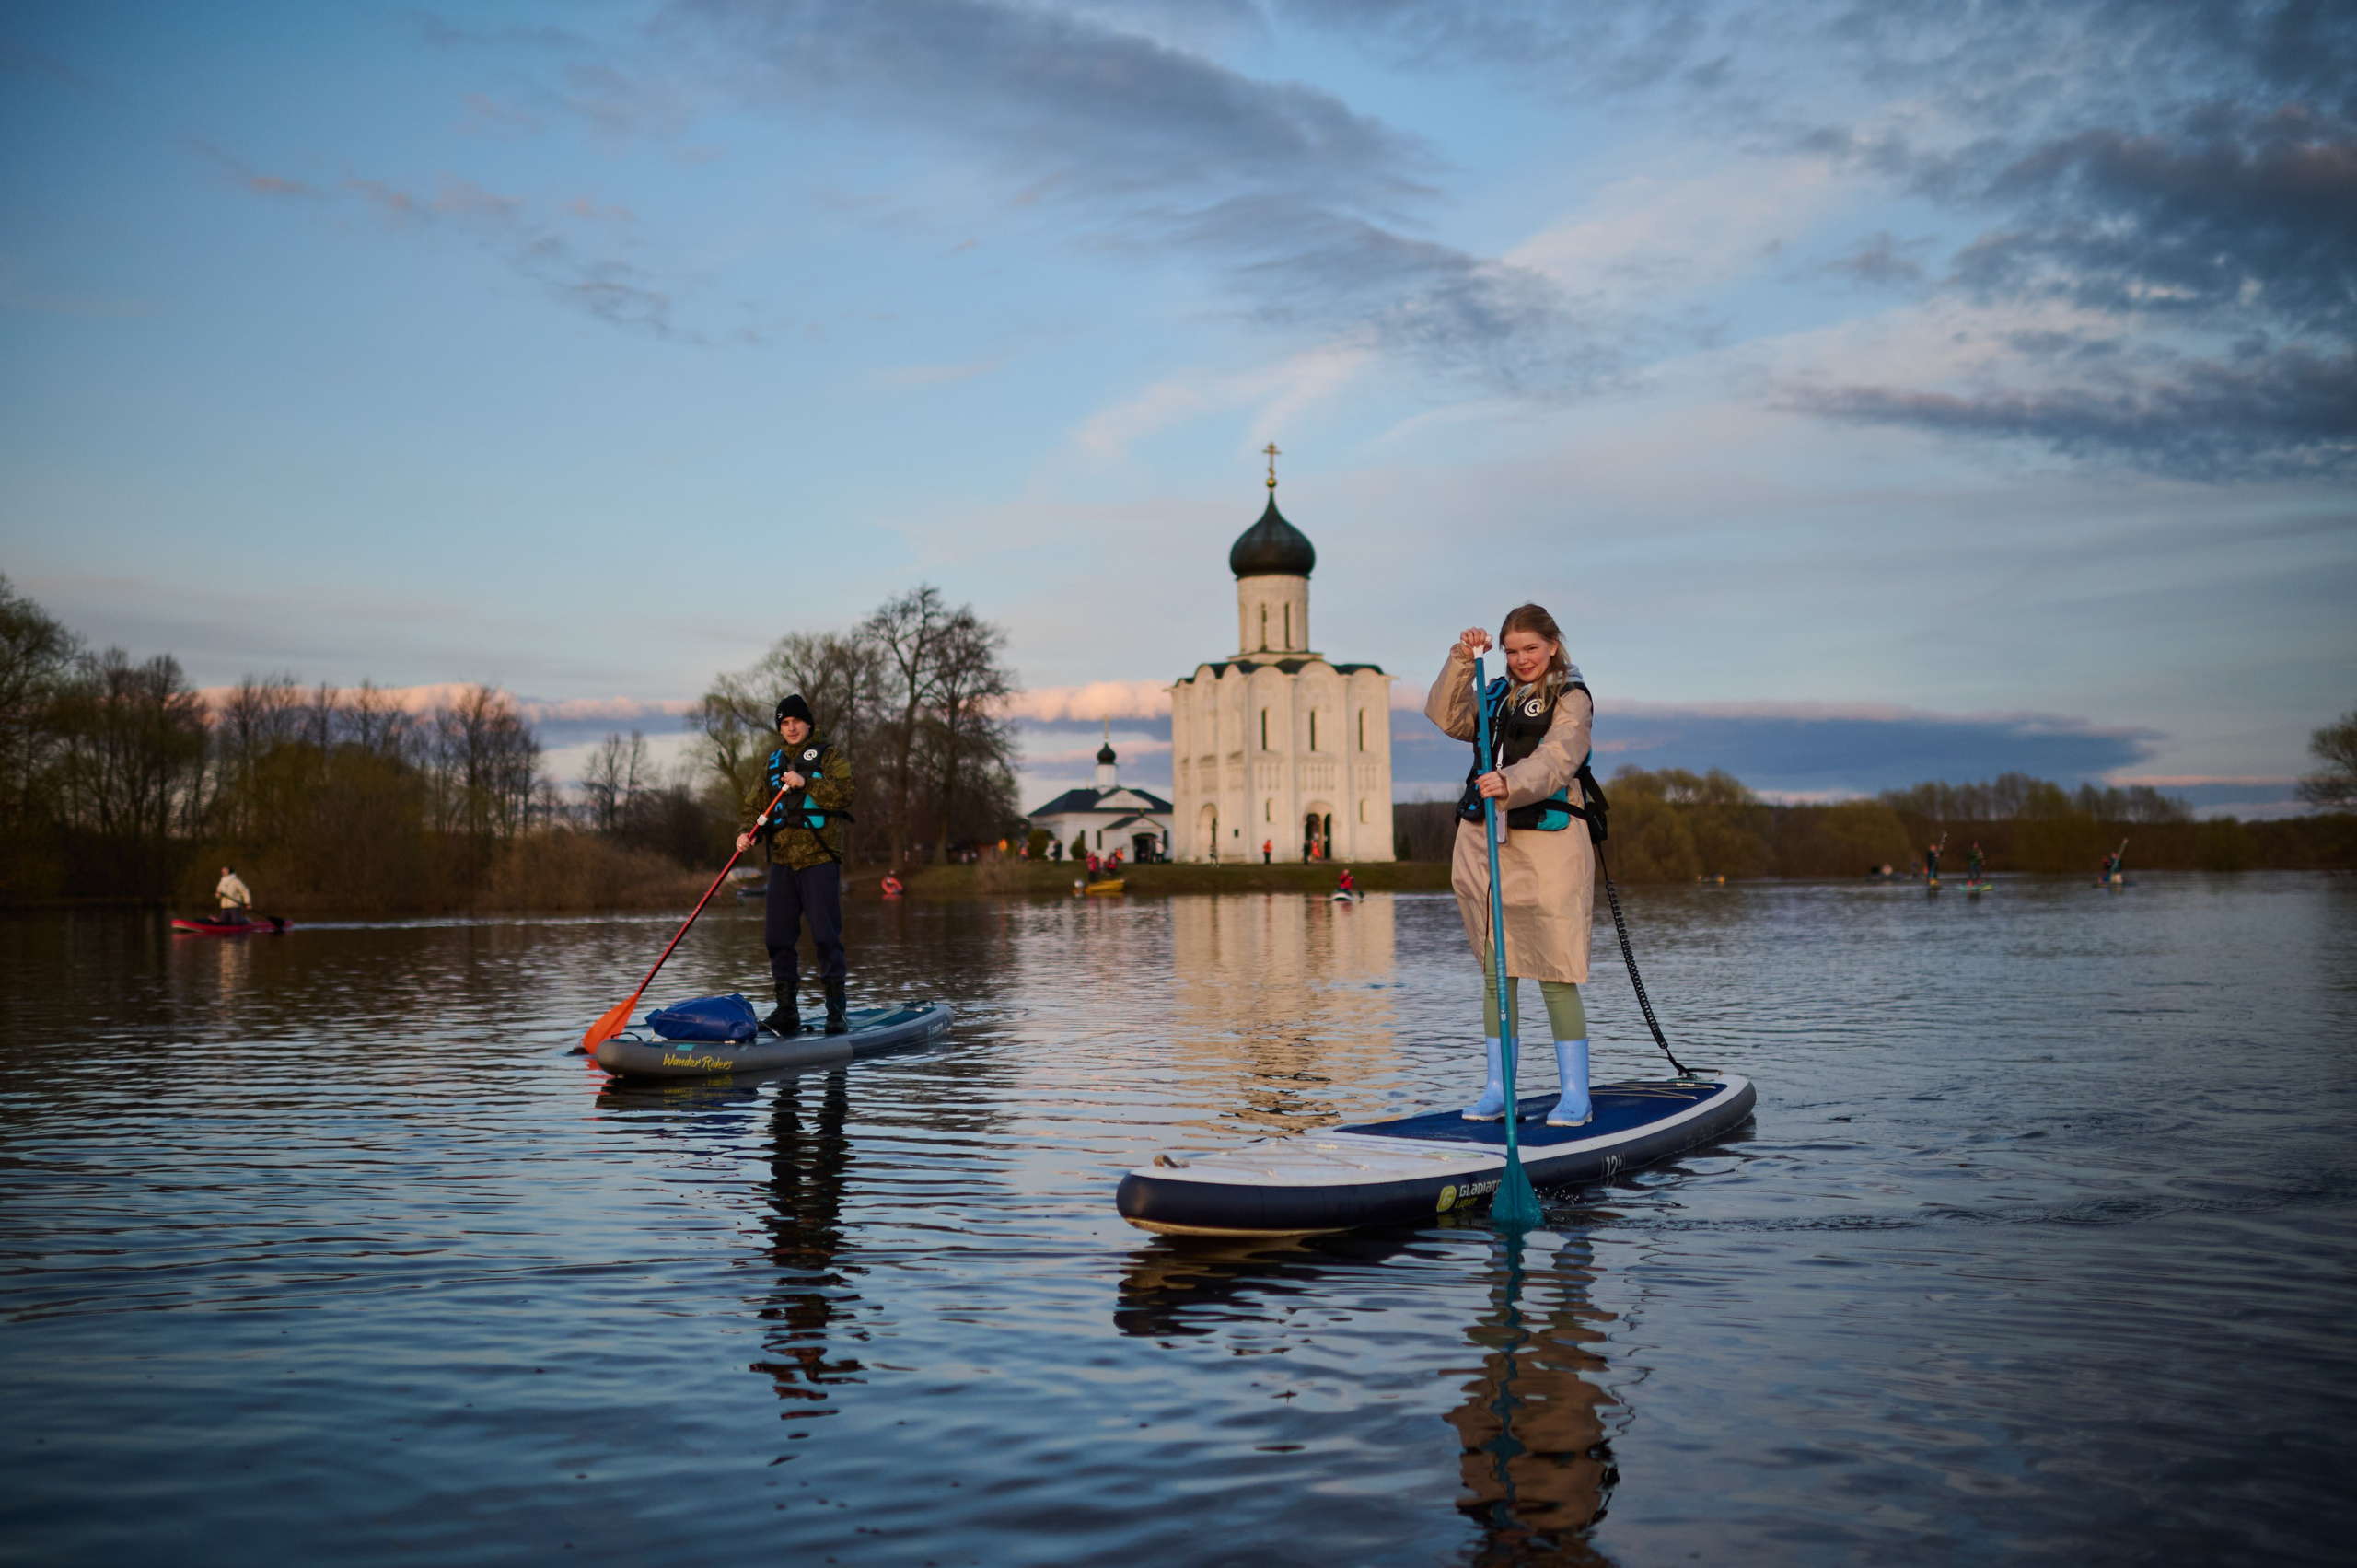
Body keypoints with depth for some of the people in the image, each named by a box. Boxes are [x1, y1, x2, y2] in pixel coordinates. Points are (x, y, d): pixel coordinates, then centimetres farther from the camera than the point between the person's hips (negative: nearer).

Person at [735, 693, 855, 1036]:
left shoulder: (830, 757, 3)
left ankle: (836, 1011, -5)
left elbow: (844, 793, -11)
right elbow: (757, 806, 18)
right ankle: (786, 1012, 13)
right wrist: (748, 834, -1)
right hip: (782, 860, 5)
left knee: (826, 936, -9)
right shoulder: (774, 764, 19)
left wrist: (806, 783, -21)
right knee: (778, 937, 5)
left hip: (820, 858, -5)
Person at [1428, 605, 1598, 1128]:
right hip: (1482, 842, 6)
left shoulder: (1571, 698, -3)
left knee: (1555, 975, -7)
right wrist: (1462, 659, -2)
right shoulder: (1498, 694, 18)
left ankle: (1575, 1094, 1)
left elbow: (1555, 761, -18)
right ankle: (1497, 1088, 15)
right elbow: (1447, 717, 7)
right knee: (1495, 972, 8)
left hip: (1546, 846, -6)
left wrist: (1510, 784, -36)